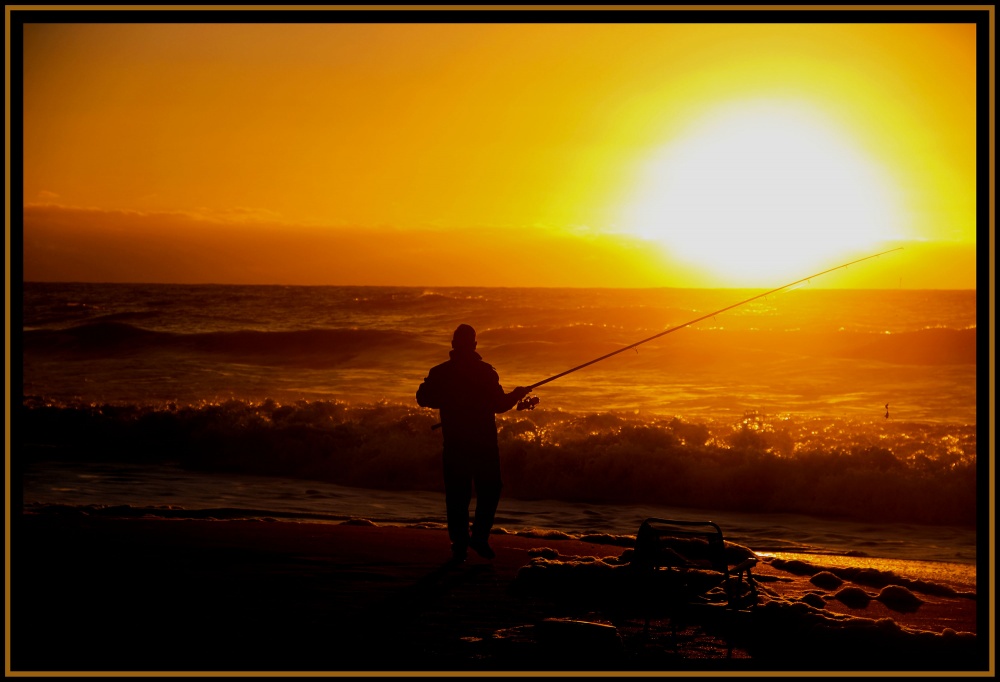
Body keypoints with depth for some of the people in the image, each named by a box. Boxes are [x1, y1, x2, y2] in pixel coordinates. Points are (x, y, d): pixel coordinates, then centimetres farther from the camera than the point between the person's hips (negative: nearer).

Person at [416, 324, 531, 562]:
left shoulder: (440, 373, -1)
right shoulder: (486, 372, -7)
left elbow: (423, 399, 4)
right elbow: (499, 404, -6)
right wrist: (518, 394, 11)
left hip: (454, 445, 2)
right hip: (484, 444, -2)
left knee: (457, 495, 6)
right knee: (490, 489, 10)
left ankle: (459, 544, 6)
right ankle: (479, 536, 4)